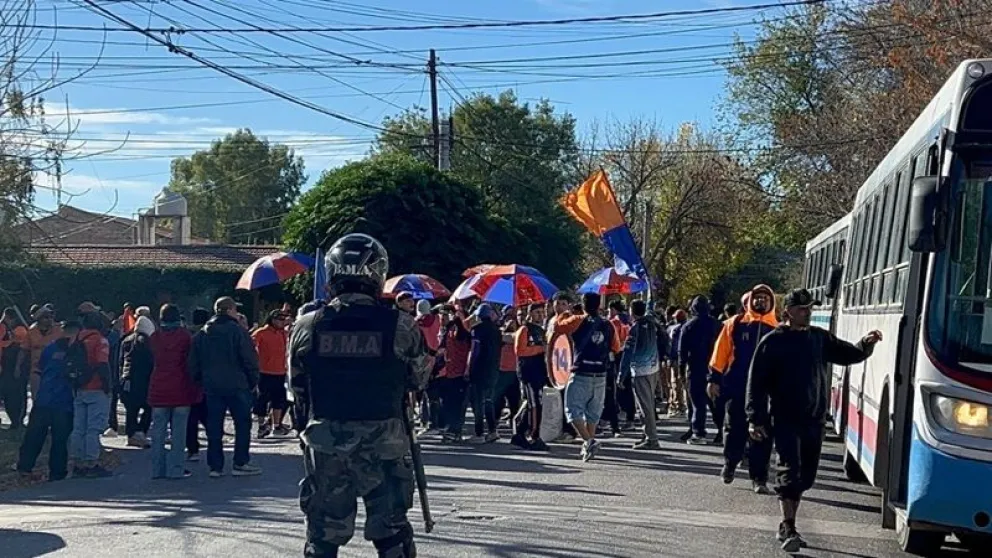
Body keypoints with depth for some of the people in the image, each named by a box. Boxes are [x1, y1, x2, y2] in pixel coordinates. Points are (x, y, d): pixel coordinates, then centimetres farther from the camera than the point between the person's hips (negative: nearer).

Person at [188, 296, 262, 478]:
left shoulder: (202, 334, 9)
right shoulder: (237, 331, -8)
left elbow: (193, 363, 11)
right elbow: (250, 359, -10)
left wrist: (201, 382, 19)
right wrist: (253, 381, 0)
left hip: (211, 387, 5)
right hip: (236, 386, -5)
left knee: (214, 427, 7)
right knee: (243, 424, 4)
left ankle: (215, 466, 7)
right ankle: (240, 464, 2)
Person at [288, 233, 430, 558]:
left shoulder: (306, 328, -6)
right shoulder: (400, 326, -11)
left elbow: (297, 388, 5)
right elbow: (419, 380, 3)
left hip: (325, 445, 1)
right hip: (384, 444, -1)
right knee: (391, 531, 11)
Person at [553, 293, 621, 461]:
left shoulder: (578, 321, -6)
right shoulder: (608, 326, 6)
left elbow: (557, 327, -2)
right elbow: (616, 348, 16)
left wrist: (563, 316, 14)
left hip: (581, 374, -4)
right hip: (600, 376, 4)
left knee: (573, 410, -1)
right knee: (593, 412, 16)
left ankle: (589, 441, -19)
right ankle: (588, 446, 19)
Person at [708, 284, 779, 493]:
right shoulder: (735, 324, 3)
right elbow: (721, 353, 4)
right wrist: (714, 379, 0)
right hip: (736, 388, 0)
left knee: (761, 437, 1)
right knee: (735, 430, 11)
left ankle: (759, 478, 7)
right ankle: (730, 463, 35)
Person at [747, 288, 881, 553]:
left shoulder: (820, 338, 10)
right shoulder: (773, 342, -4)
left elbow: (849, 355, 13)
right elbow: (756, 382, -4)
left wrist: (866, 345, -9)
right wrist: (755, 418, -9)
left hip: (814, 419, 5)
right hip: (785, 420, -5)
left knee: (805, 476, 10)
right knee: (791, 471, -15)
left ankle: (787, 526, 23)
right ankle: (788, 527, -15)